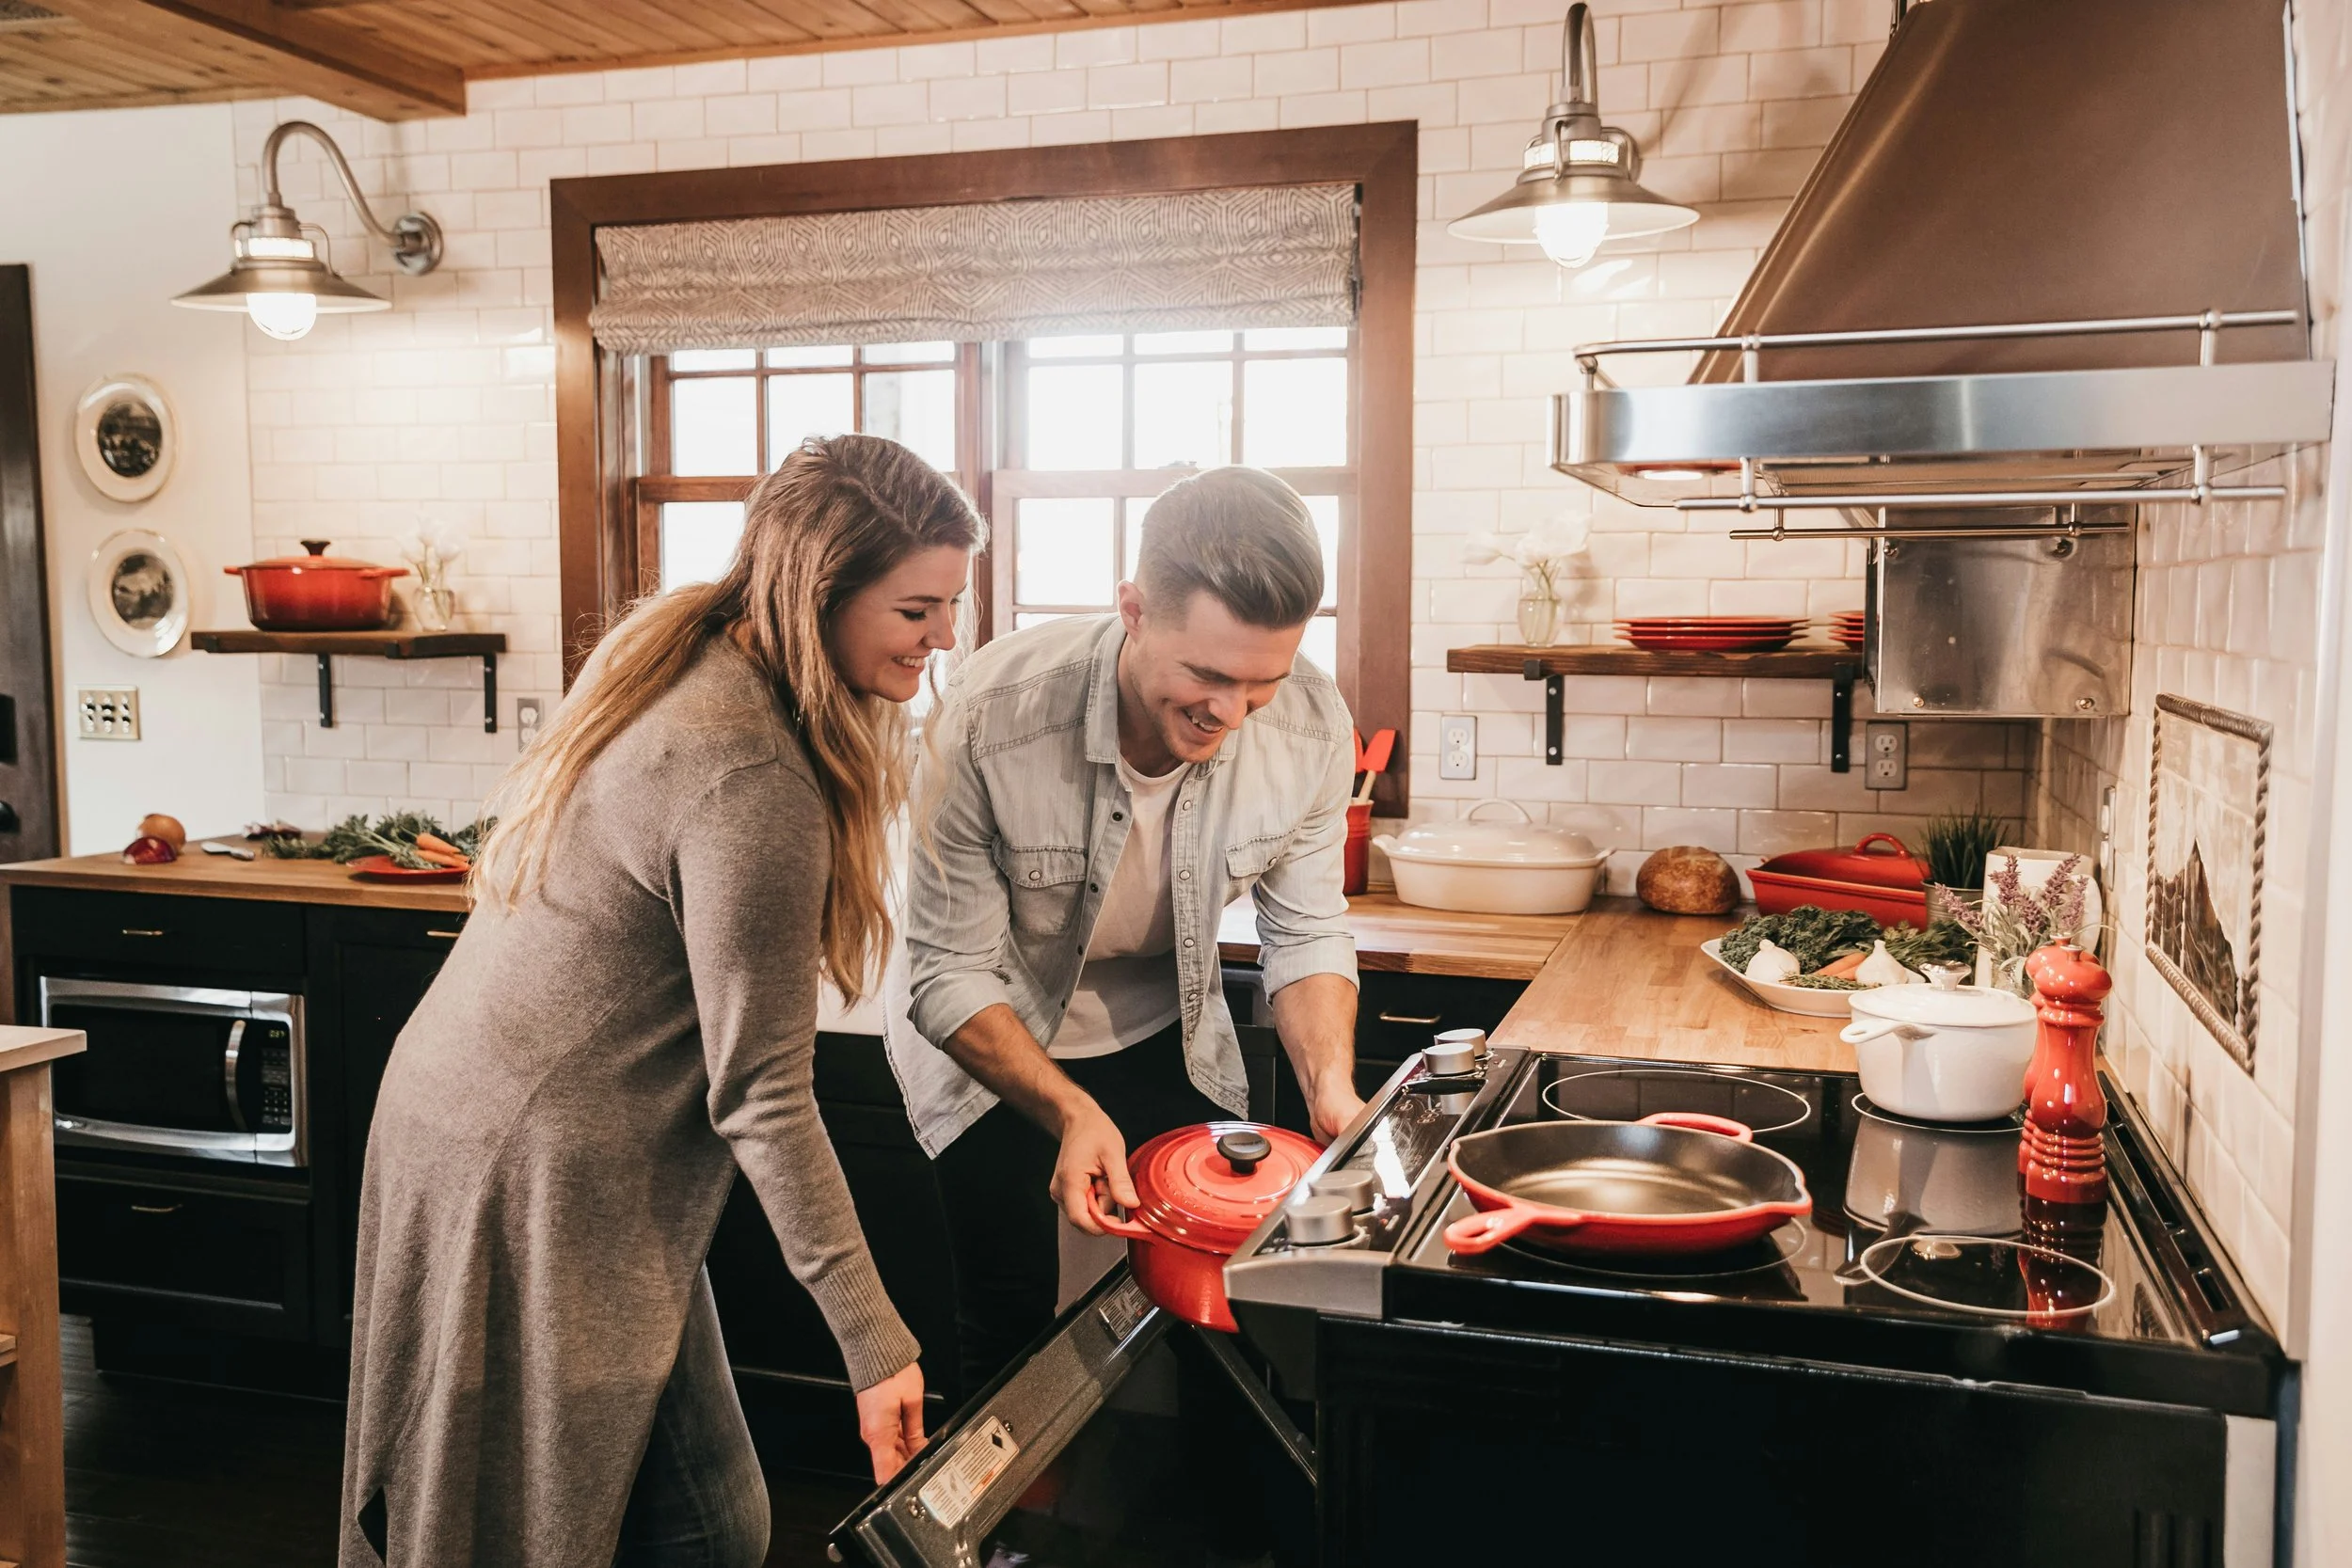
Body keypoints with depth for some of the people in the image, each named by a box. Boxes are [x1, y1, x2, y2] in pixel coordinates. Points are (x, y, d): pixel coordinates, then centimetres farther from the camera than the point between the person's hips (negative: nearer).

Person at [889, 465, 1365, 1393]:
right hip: (994, 1043, -3)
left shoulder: (1311, 725, -22)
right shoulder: (991, 717, -32)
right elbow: (950, 977, -24)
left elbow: (1306, 932, -7)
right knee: (1013, 1343, 3)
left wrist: (1331, 1084, -23)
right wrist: (1071, 1113, -37)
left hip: (1168, 1040, 3)